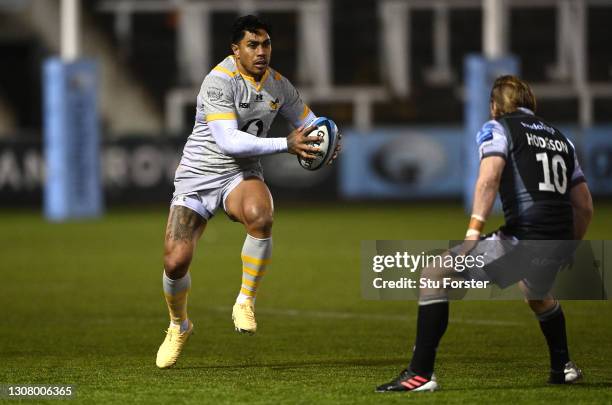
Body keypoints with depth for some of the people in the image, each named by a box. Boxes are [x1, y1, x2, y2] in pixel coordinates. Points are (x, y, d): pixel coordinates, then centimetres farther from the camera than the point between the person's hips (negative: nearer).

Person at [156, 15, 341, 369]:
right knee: (175, 262, -12)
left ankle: (246, 302, -16)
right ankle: (179, 326, 22)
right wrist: (286, 145, -32)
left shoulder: (279, 85, 2)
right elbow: (229, 141, -28)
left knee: (260, 215, -34)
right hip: (199, 176, -3)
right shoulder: (220, 80, -18)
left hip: (243, 176, 3)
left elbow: (310, 123, 16)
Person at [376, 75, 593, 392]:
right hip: (557, 243, 7)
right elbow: (584, 206, 25)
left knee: (435, 274, 0)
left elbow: (489, 178, -13)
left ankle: (420, 373, -9)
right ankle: (563, 367, 47)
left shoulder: (497, 128, 6)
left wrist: (473, 233, -20)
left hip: (522, 238, -7)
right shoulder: (559, 138, 24)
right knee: (537, 295, 41)